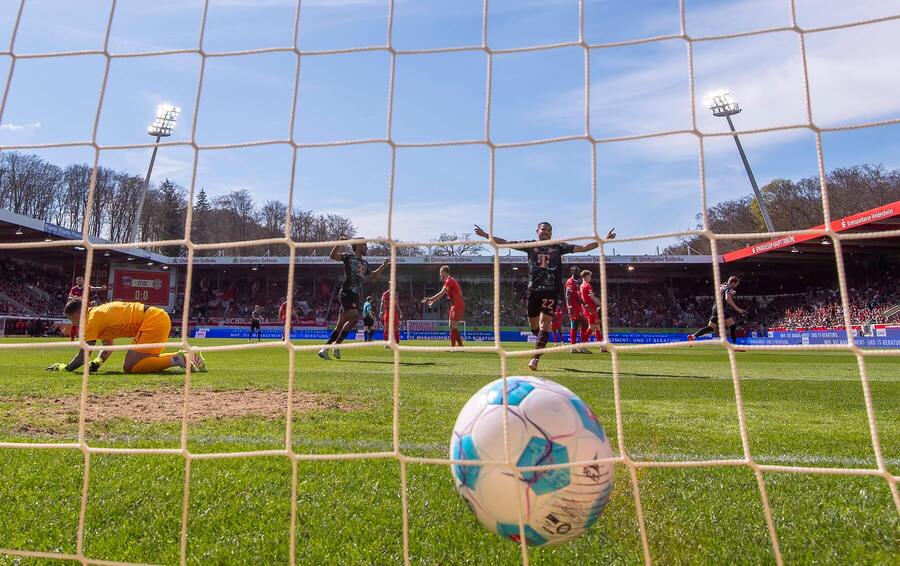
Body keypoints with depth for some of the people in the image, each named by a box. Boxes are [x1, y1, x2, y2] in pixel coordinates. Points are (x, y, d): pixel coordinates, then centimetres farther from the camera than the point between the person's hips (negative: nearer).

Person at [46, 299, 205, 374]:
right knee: (143, 360, 20)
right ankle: (184, 356, 10)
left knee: (129, 367, -9)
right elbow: (108, 347, 28)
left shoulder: (93, 318, -5)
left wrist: (65, 367, 10)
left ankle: (177, 360, -16)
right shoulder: (100, 313, 23)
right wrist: (97, 362, 11)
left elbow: (83, 355, -6)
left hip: (153, 321, -10)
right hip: (160, 317, 10)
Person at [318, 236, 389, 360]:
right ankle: (336, 344, -11)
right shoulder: (349, 257, 0)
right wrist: (340, 242, -26)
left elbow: (373, 276, 33)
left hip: (355, 296, 8)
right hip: (347, 293, -7)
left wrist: (383, 265, 25)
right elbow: (333, 255, -14)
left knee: (341, 325, 7)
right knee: (355, 318, -22)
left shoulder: (365, 263, 21)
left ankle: (324, 349, 14)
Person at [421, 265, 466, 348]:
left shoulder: (449, 281, -10)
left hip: (457, 306, -10)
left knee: (452, 325, -10)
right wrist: (433, 301, 22)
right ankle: (460, 345, 15)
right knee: (454, 326, 13)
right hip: (459, 305, 10)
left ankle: (452, 346, -10)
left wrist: (430, 299, -17)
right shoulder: (451, 280, 20)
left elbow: (441, 293, -19)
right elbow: (443, 294, 23)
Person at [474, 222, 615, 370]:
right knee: (533, 325, 9)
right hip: (533, 289, 2)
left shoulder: (558, 247, 9)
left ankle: (535, 358, -12)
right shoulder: (530, 245, 10)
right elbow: (506, 243, 10)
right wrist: (485, 235, 6)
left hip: (551, 291, -2)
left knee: (544, 324, -12)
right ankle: (542, 343, 40)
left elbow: (582, 248, 7)